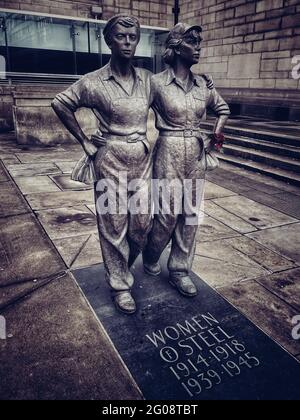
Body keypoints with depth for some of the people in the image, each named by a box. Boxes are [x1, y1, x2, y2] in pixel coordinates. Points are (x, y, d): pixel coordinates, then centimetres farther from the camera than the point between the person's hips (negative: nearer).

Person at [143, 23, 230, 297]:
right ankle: (151, 257, 30)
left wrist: (216, 135, 10)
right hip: (169, 153, -5)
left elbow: (223, 109, 22)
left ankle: (180, 270, 22)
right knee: (167, 212, 0)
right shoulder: (157, 83, -7)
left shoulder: (203, 84, 8)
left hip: (197, 154, 5)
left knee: (191, 212, 7)